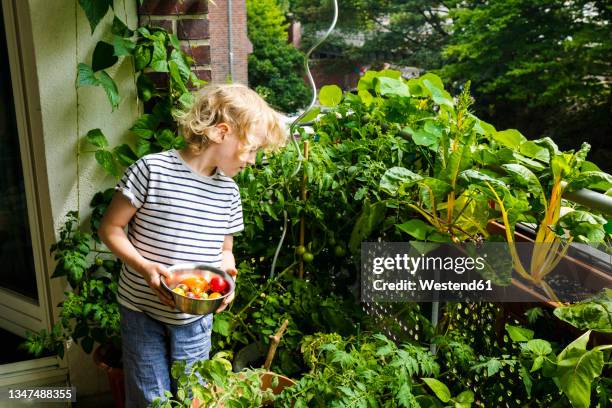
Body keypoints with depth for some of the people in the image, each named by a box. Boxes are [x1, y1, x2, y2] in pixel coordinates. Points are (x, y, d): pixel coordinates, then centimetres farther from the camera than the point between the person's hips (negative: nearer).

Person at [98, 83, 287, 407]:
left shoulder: (228, 191, 0)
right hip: (142, 310, -4)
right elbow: (110, 228, -10)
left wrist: (227, 273, -11)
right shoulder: (152, 170, -15)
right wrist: (145, 267, -23)